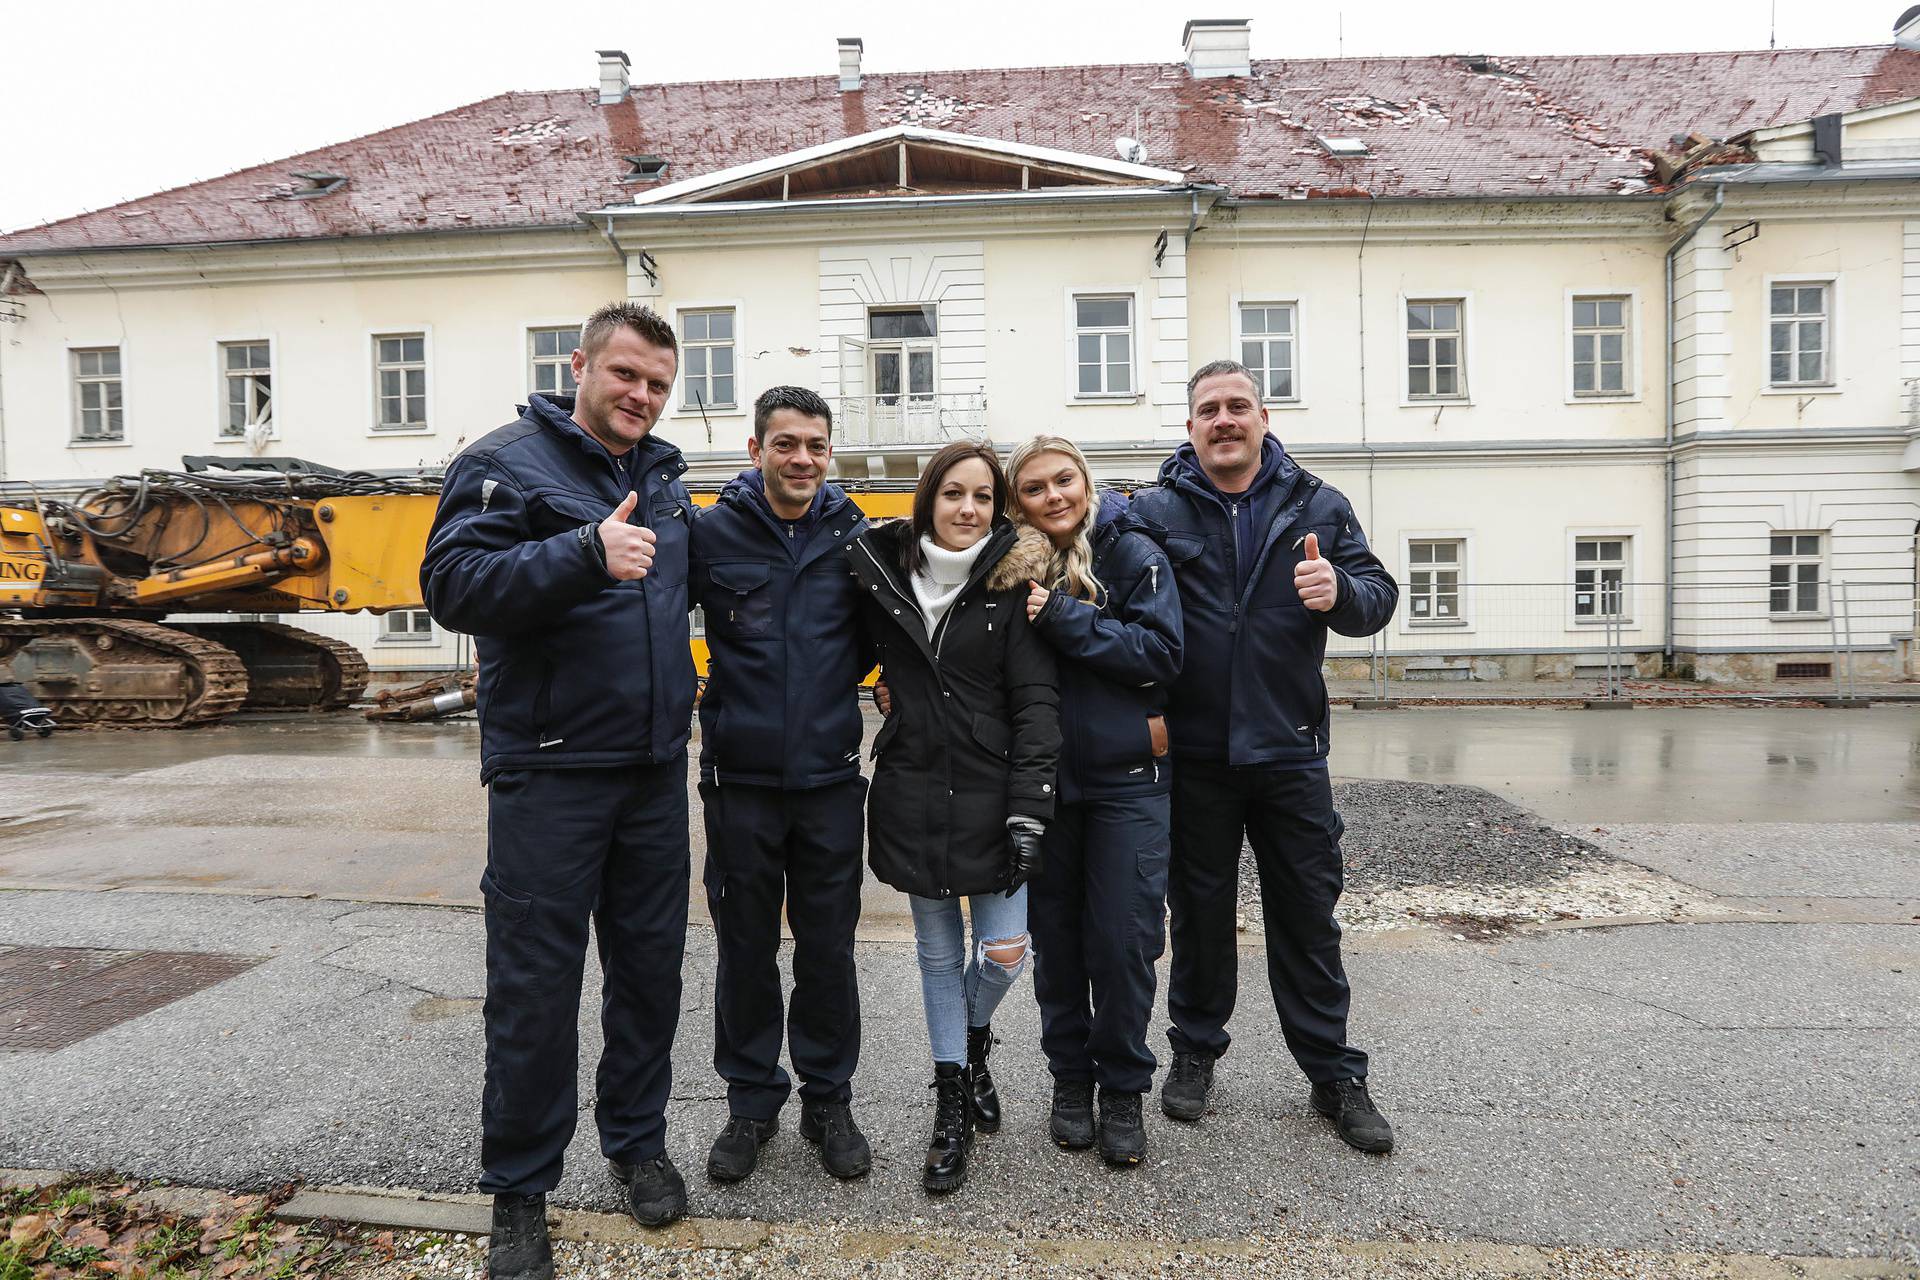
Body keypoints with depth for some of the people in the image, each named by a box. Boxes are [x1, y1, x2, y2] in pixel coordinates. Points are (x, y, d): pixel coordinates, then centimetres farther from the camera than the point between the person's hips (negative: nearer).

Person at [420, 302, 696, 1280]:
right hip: (548, 774, -5)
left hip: (654, 769, 6)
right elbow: (453, 583, -20)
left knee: (651, 963, 14)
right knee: (534, 984, 3)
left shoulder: (666, 477, 13)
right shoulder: (507, 462, -5)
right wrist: (587, 553, -31)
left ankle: (637, 1139, 33)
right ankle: (518, 1190, 22)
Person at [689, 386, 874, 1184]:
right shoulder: (711, 533, -4)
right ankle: (751, 1102, 31)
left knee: (829, 948, 11)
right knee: (745, 949, 12)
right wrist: (690, 699, -2)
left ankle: (828, 1100, 30)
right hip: (740, 780, -1)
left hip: (829, 780, 1)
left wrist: (837, 685, 5)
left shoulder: (854, 537, 2)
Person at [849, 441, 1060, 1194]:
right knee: (938, 954, 12)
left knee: (1003, 952, 0)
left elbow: (1036, 703, -9)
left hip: (990, 793, -1)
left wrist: (1028, 815, -15)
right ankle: (952, 1109, 30)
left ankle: (974, 1045, 36)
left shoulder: (1012, 582, -6)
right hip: (911, 796, 2)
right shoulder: (881, 572, 0)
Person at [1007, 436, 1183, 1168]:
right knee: (1055, 937, 11)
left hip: (1125, 780, -3)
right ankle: (1069, 1079, 30)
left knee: (1123, 938, 0)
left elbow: (1161, 653, -15)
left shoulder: (1133, 551, -5)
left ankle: (1123, 1091, 20)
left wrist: (1061, 618, -20)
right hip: (1043, 780, 3)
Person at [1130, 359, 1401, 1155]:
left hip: (1289, 749, 1)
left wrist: (1342, 593, -21)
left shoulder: (1318, 507, 5)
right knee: (1200, 912, 14)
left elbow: (1379, 598, 1)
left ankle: (1334, 1075, 26)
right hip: (1193, 753, -1)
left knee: (1308, 916, 11)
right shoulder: (1156, 511, -1)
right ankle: (1195, 1051, 32)